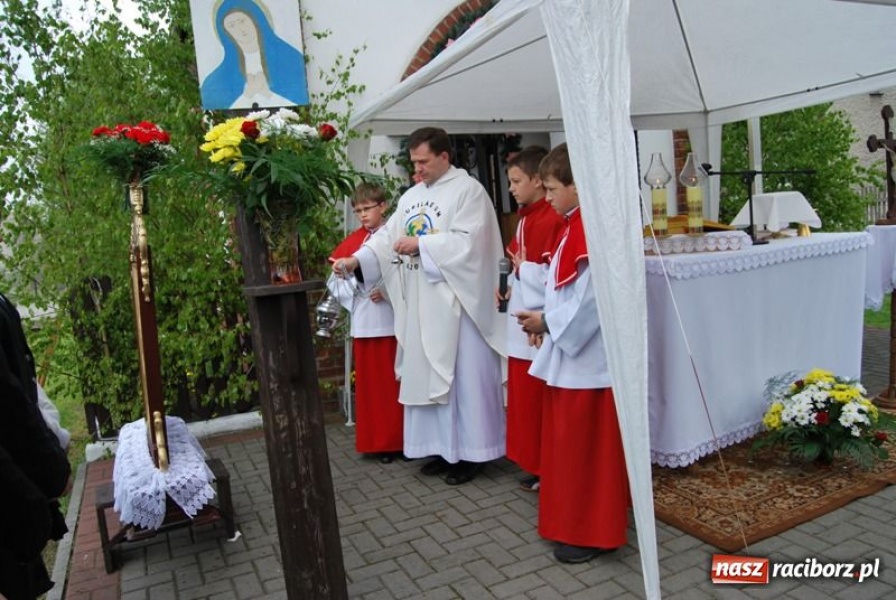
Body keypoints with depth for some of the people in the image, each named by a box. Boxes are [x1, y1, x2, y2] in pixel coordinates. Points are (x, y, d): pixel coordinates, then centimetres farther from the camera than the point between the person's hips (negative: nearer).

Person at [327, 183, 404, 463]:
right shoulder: (352, 243, 6)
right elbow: (334, 282, 6)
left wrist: (390, 291, -19)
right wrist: (355, 289, -11)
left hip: (395, 320, -3)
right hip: (364, 324, 3)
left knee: (398, 380, 6)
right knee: (371, 383, 9)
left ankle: (403, 439, 19)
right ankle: (379, 442, 21)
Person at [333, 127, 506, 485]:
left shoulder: (468, 190, -5)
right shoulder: (411, 197, 16)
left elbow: (468, 241, -16)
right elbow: (387, 235, 9)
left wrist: (421, 245, -16)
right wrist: (356, 260, -6)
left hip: (458, 301, -7)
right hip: (421, 303, 8)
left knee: (464, 375, -1)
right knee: (428, 376, 11)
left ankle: (471, 452, 11)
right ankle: (444, 448, 23)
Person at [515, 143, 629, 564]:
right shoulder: (577, 226, 12)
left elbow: (589, 302, -23)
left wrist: (546, 322, -12)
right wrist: (546, 321, 4)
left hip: (587, 357, -10)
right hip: (570, 351, 10)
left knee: (585, 446, 3)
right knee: (569, 442, 19)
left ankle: (591, 533, 19)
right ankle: (575, 520, 34)